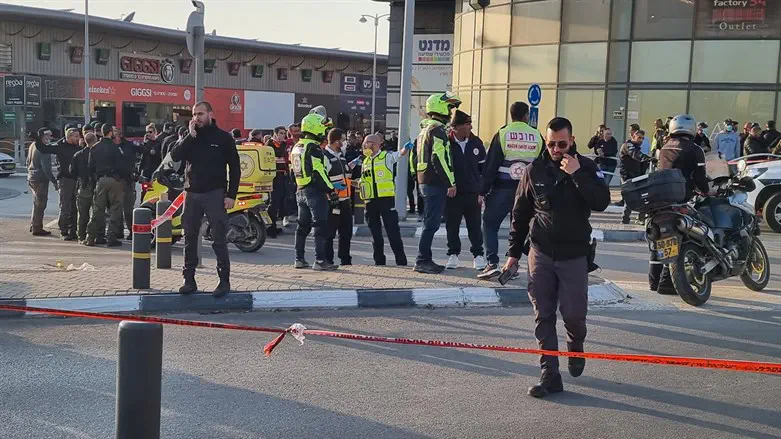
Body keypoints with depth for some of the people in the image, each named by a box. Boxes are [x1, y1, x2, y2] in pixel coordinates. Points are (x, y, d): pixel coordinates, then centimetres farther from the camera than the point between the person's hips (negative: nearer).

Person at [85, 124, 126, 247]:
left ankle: (91, 236, 8)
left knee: (98, 209, 9)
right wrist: (125, 177, 2)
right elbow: (121, 165, -9)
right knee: (115, 209, 1)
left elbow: (91, 167, 9)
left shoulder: (94, 148, 7)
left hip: (100, 181, 5)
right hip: (115, 179, -5)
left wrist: (95, 178, 19)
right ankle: (112, 237, -1)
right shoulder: (114, 147, -8)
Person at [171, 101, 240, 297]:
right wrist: (190, 136, -12)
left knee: (219, 240, -2)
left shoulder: (223, 138, 0)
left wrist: (231, 195, -8)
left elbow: (235, 168, -1)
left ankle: (224, 280, 4)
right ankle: (189, 280, 15)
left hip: (215, 194, -4)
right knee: (190, 238, 7)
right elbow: (175, 156, -5)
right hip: (192, 193, 4)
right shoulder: (190, 137, 10)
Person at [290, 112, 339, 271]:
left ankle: (299, 259, 17)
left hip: (300, 191, 9)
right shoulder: (313, 148, -15)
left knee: (302, 225, 14)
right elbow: (319, 173, -21)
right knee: (320, 226, -7)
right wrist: (331, 190, -17)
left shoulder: (296, 148, 14)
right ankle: (320, 260, -10)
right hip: (315, 191, -9)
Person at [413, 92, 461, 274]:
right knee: (432, 224, -7)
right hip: (436, 183, -10)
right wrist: (451, 183, -18)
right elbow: (439, 158, -22)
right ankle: (422, 261, -6)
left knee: (430, 222, 14)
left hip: (425, 182, 10)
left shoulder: (424, 130, 19)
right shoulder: (438, 129, -13)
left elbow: (415, 159, 22)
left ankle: (425, 260, 18)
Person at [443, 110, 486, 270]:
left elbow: (484, 168, 10)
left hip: (473, 193, 2)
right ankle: (453, 254, 20)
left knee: (475, 227, 8)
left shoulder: (476, 143, 4)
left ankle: (478, 254, 18)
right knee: (452, 226, 7)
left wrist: (482, 191, 5)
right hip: (452, 193, -2)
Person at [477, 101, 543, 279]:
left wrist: (484, 191, -2)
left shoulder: (502, 134, -5)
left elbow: (491, 166, -7)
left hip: (503, 188, -3)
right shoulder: (537, 136, 3)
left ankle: (493, 263, -6)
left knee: (490, 224, 6)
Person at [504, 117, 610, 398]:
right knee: (544, 316, 1)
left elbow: (601, 203, -17)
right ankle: (550, 375, 6)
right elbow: (520, 214, 9)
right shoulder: (535, 171, 3)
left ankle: (576, 349, 32)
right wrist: (514, 252, 9)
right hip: (540, 253, 2)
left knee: (573, 313, -2)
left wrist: (577, 174, -23)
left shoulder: (586, 168, -2)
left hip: (574, 254, -2)